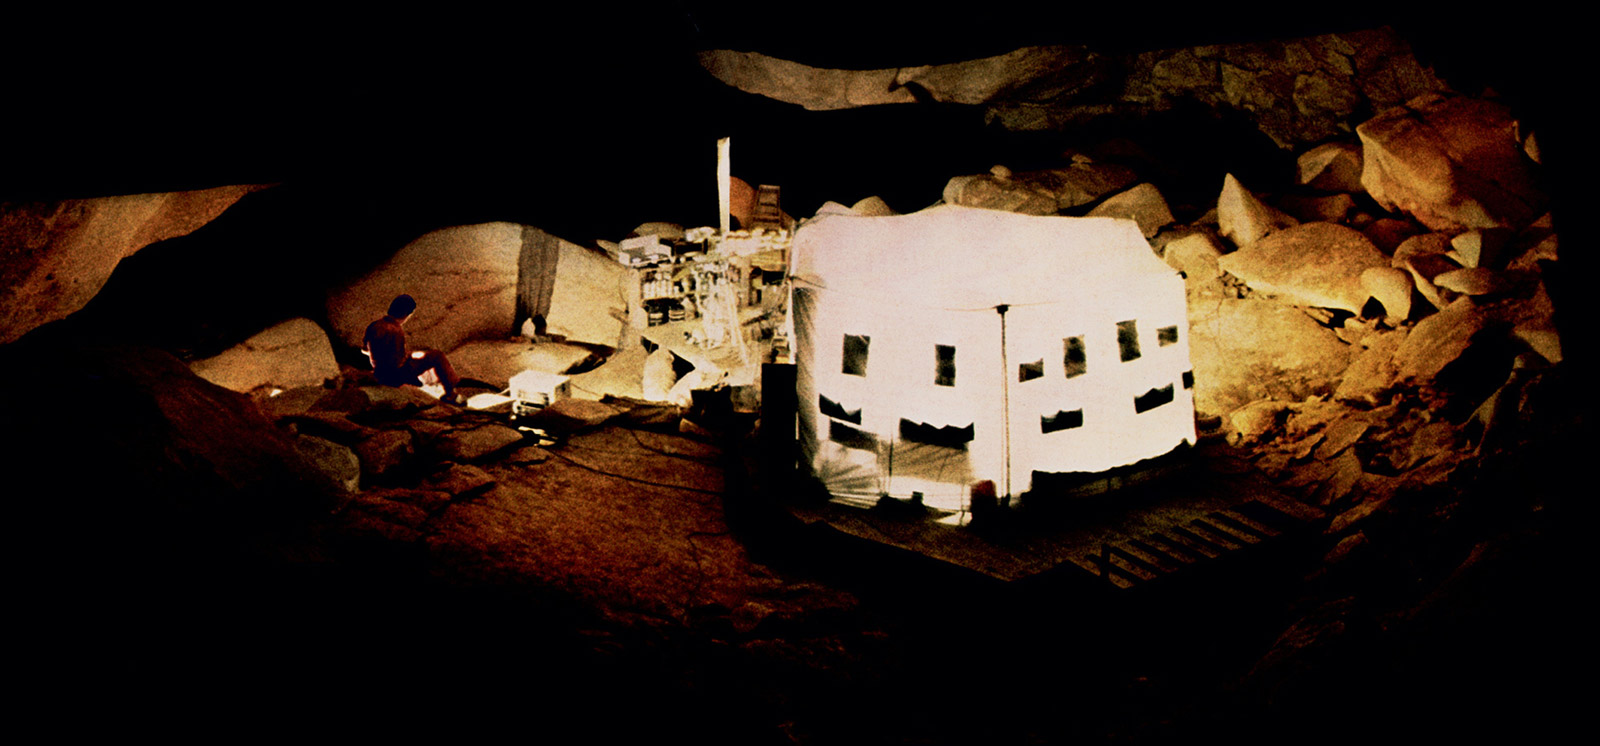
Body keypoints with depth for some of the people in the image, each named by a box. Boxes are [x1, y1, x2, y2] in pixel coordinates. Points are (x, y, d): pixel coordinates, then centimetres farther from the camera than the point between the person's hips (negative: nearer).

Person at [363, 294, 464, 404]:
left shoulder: (373, 326, -3)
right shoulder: (396, 332, -28)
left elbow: (364, 349, 12)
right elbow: (398, 363, -26)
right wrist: (408, 354, -6)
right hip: (396, 376, -9)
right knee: (437, 356, -2)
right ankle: (451, 394, 9)